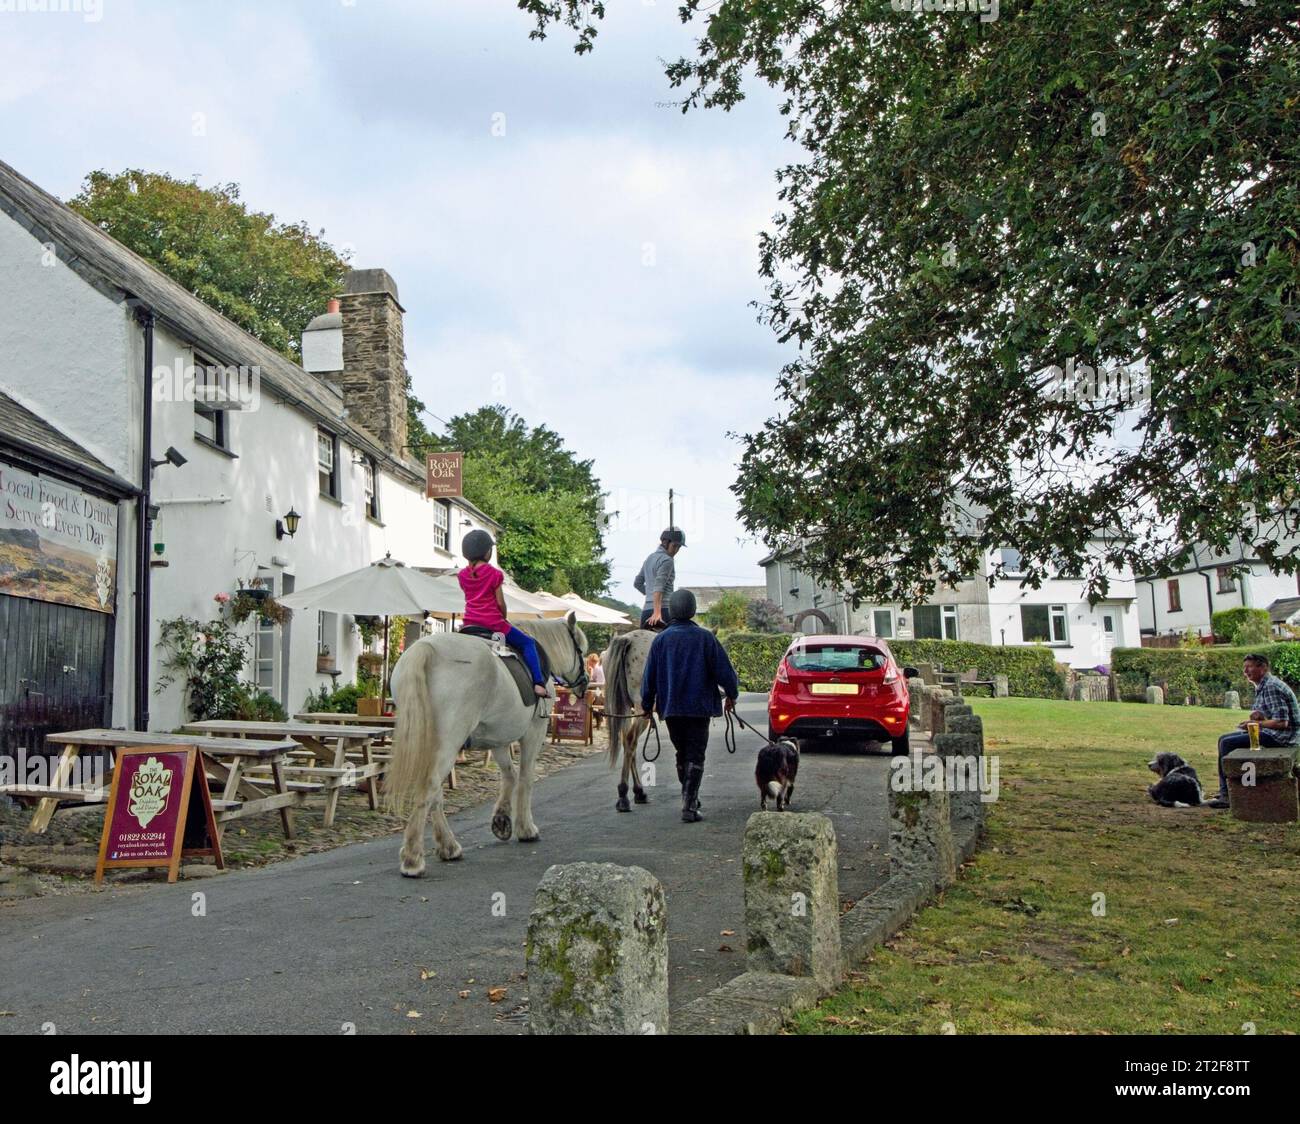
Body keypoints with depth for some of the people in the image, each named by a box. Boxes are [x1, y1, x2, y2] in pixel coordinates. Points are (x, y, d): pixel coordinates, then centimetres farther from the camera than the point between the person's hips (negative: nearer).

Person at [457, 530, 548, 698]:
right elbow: (500, 603, -7)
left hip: (469, 622, 5)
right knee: (527, 643, 8)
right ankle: (538, 682, -5)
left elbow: (471, 598, 11)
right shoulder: (494, 573, -8)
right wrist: (503, 619, 11)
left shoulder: (462, 575, 6)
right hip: (493, 622, -5)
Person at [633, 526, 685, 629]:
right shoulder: (667, 560, -6)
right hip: (663, 610, -9)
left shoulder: (650, 558, 20)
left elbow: (637, 583, 29)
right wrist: (657, 612, -27)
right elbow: (658, 586, -19)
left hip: (646, 610, 9)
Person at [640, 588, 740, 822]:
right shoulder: (705, 637, -6)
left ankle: (690, 799, 28)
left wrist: (647, 704, 15)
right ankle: (689, 807, -8)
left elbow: (649, 676, 3)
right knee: (695, 757, 0)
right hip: (699, 707, -3)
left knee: (682, 754, 18)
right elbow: (724, 670, -5)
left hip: (670, 709, 3)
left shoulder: (661, 639, 1)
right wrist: (732, 695, 11)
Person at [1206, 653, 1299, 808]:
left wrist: (1257, 723, -14)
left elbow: (1282, 722, -26)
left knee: (1227, 743, -16)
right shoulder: (1263, 686, 14)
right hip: (1271, 732, 11)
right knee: (1224, 739, 11)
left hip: (1280, 736, -11)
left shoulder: (1271, 687, -20)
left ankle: (1227, 796, -10)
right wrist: (1259, 715, 2)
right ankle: (1224, 791, 11)